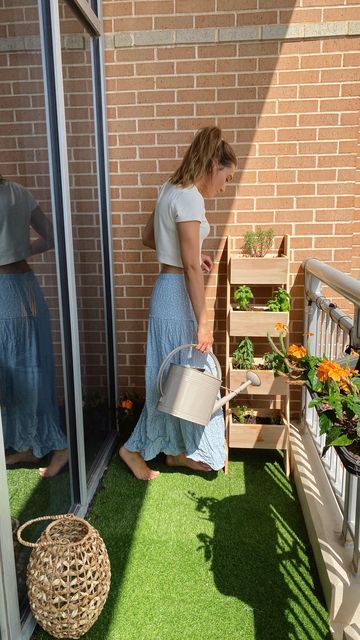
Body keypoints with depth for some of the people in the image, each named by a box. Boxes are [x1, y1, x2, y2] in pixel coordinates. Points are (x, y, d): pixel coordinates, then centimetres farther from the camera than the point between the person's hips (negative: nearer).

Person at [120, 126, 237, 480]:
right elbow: (190, 268, -23)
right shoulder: (189, 197, -19)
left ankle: (178, 448, 31)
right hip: (178, 294, -10)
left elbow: (149, 237, 21)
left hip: (168, 290, 10)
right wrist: (203, 322, -20)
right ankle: (135, 448, 19)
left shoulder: (173, 189, 10)